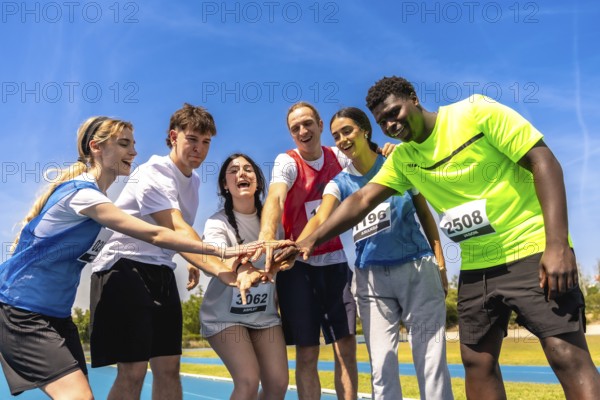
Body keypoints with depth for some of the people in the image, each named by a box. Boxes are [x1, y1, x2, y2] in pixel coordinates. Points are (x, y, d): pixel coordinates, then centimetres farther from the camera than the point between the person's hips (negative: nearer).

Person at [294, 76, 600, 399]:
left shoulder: (477, 111, -11)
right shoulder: (402, 159, 7)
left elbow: (543, 161, -14)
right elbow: (362, 200, 3)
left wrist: (557, 245, -22)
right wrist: (310, 241, -8)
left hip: (532, 252, -5)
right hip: (476, 266, 6)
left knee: (568, 357, -11)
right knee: (477, 362, 8)